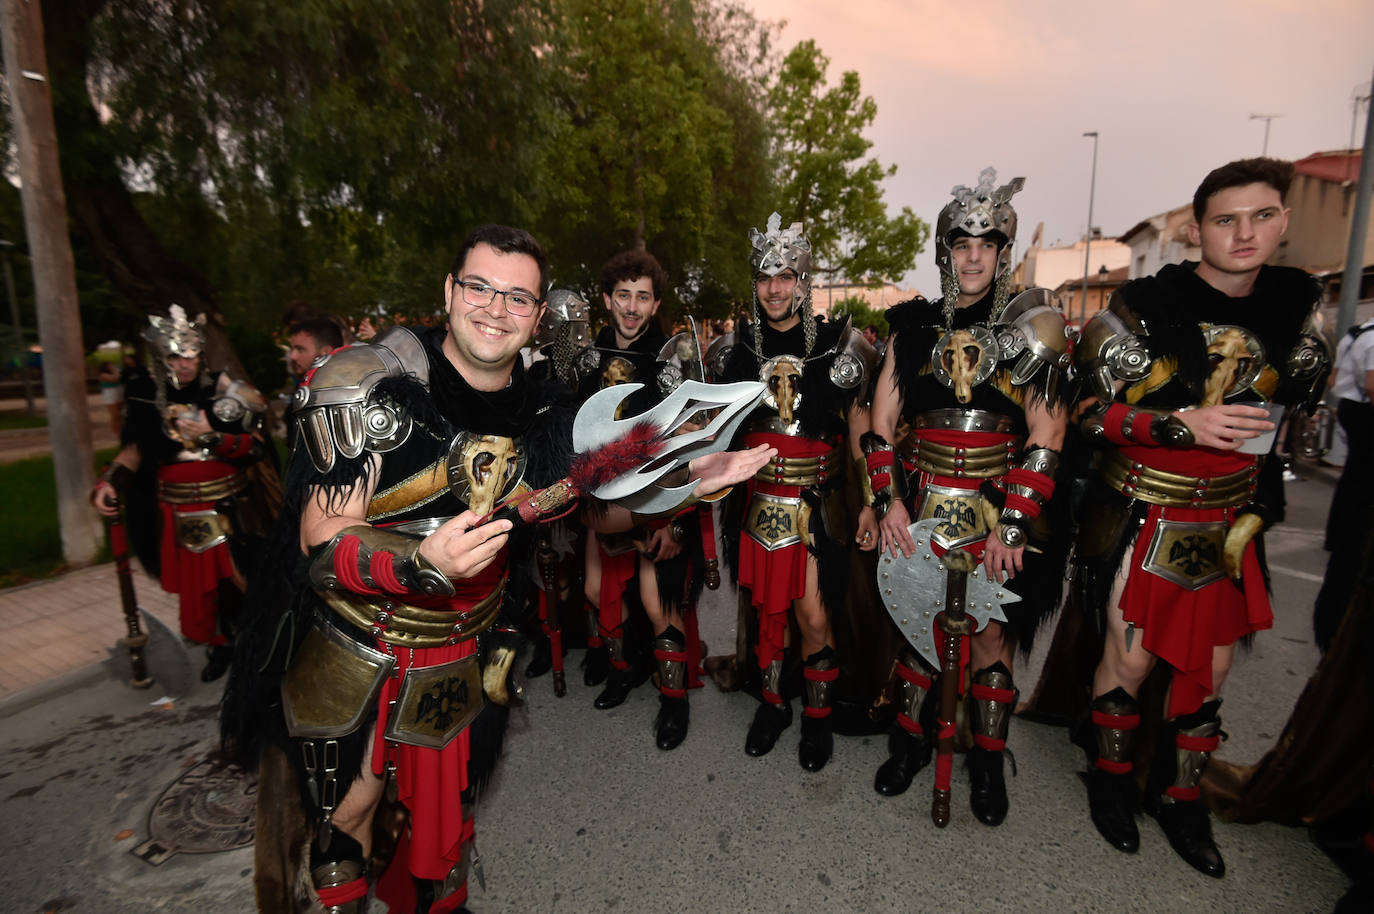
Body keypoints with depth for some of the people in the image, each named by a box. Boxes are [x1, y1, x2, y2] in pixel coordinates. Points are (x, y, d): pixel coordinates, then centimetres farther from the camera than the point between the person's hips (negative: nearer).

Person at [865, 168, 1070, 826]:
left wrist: (1014, 519, -13)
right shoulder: (914, 327, 6)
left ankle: (987, 760, 26)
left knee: (992, 625, 5)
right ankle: (910, 740, 29)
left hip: (997, 506, -1)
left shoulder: (1031, 326, 1)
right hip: (921, 500, 2)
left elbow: (1046, 433, -5)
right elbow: (881, 423, 4)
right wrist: (887, 499, -6)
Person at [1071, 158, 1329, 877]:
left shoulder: (1298, 304, 5)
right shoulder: (1142, 307, -11)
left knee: (1212, 663, 13)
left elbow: (1293, 412, 16)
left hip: (1225, 520, 5)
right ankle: (1110, 776, 29)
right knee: (1132, 657, 4)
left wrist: (1260, 505, 11)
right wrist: (1183, 423, -25)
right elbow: (1091, 415, -12)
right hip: (1144, 515, -5)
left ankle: (1178, 792, 34)